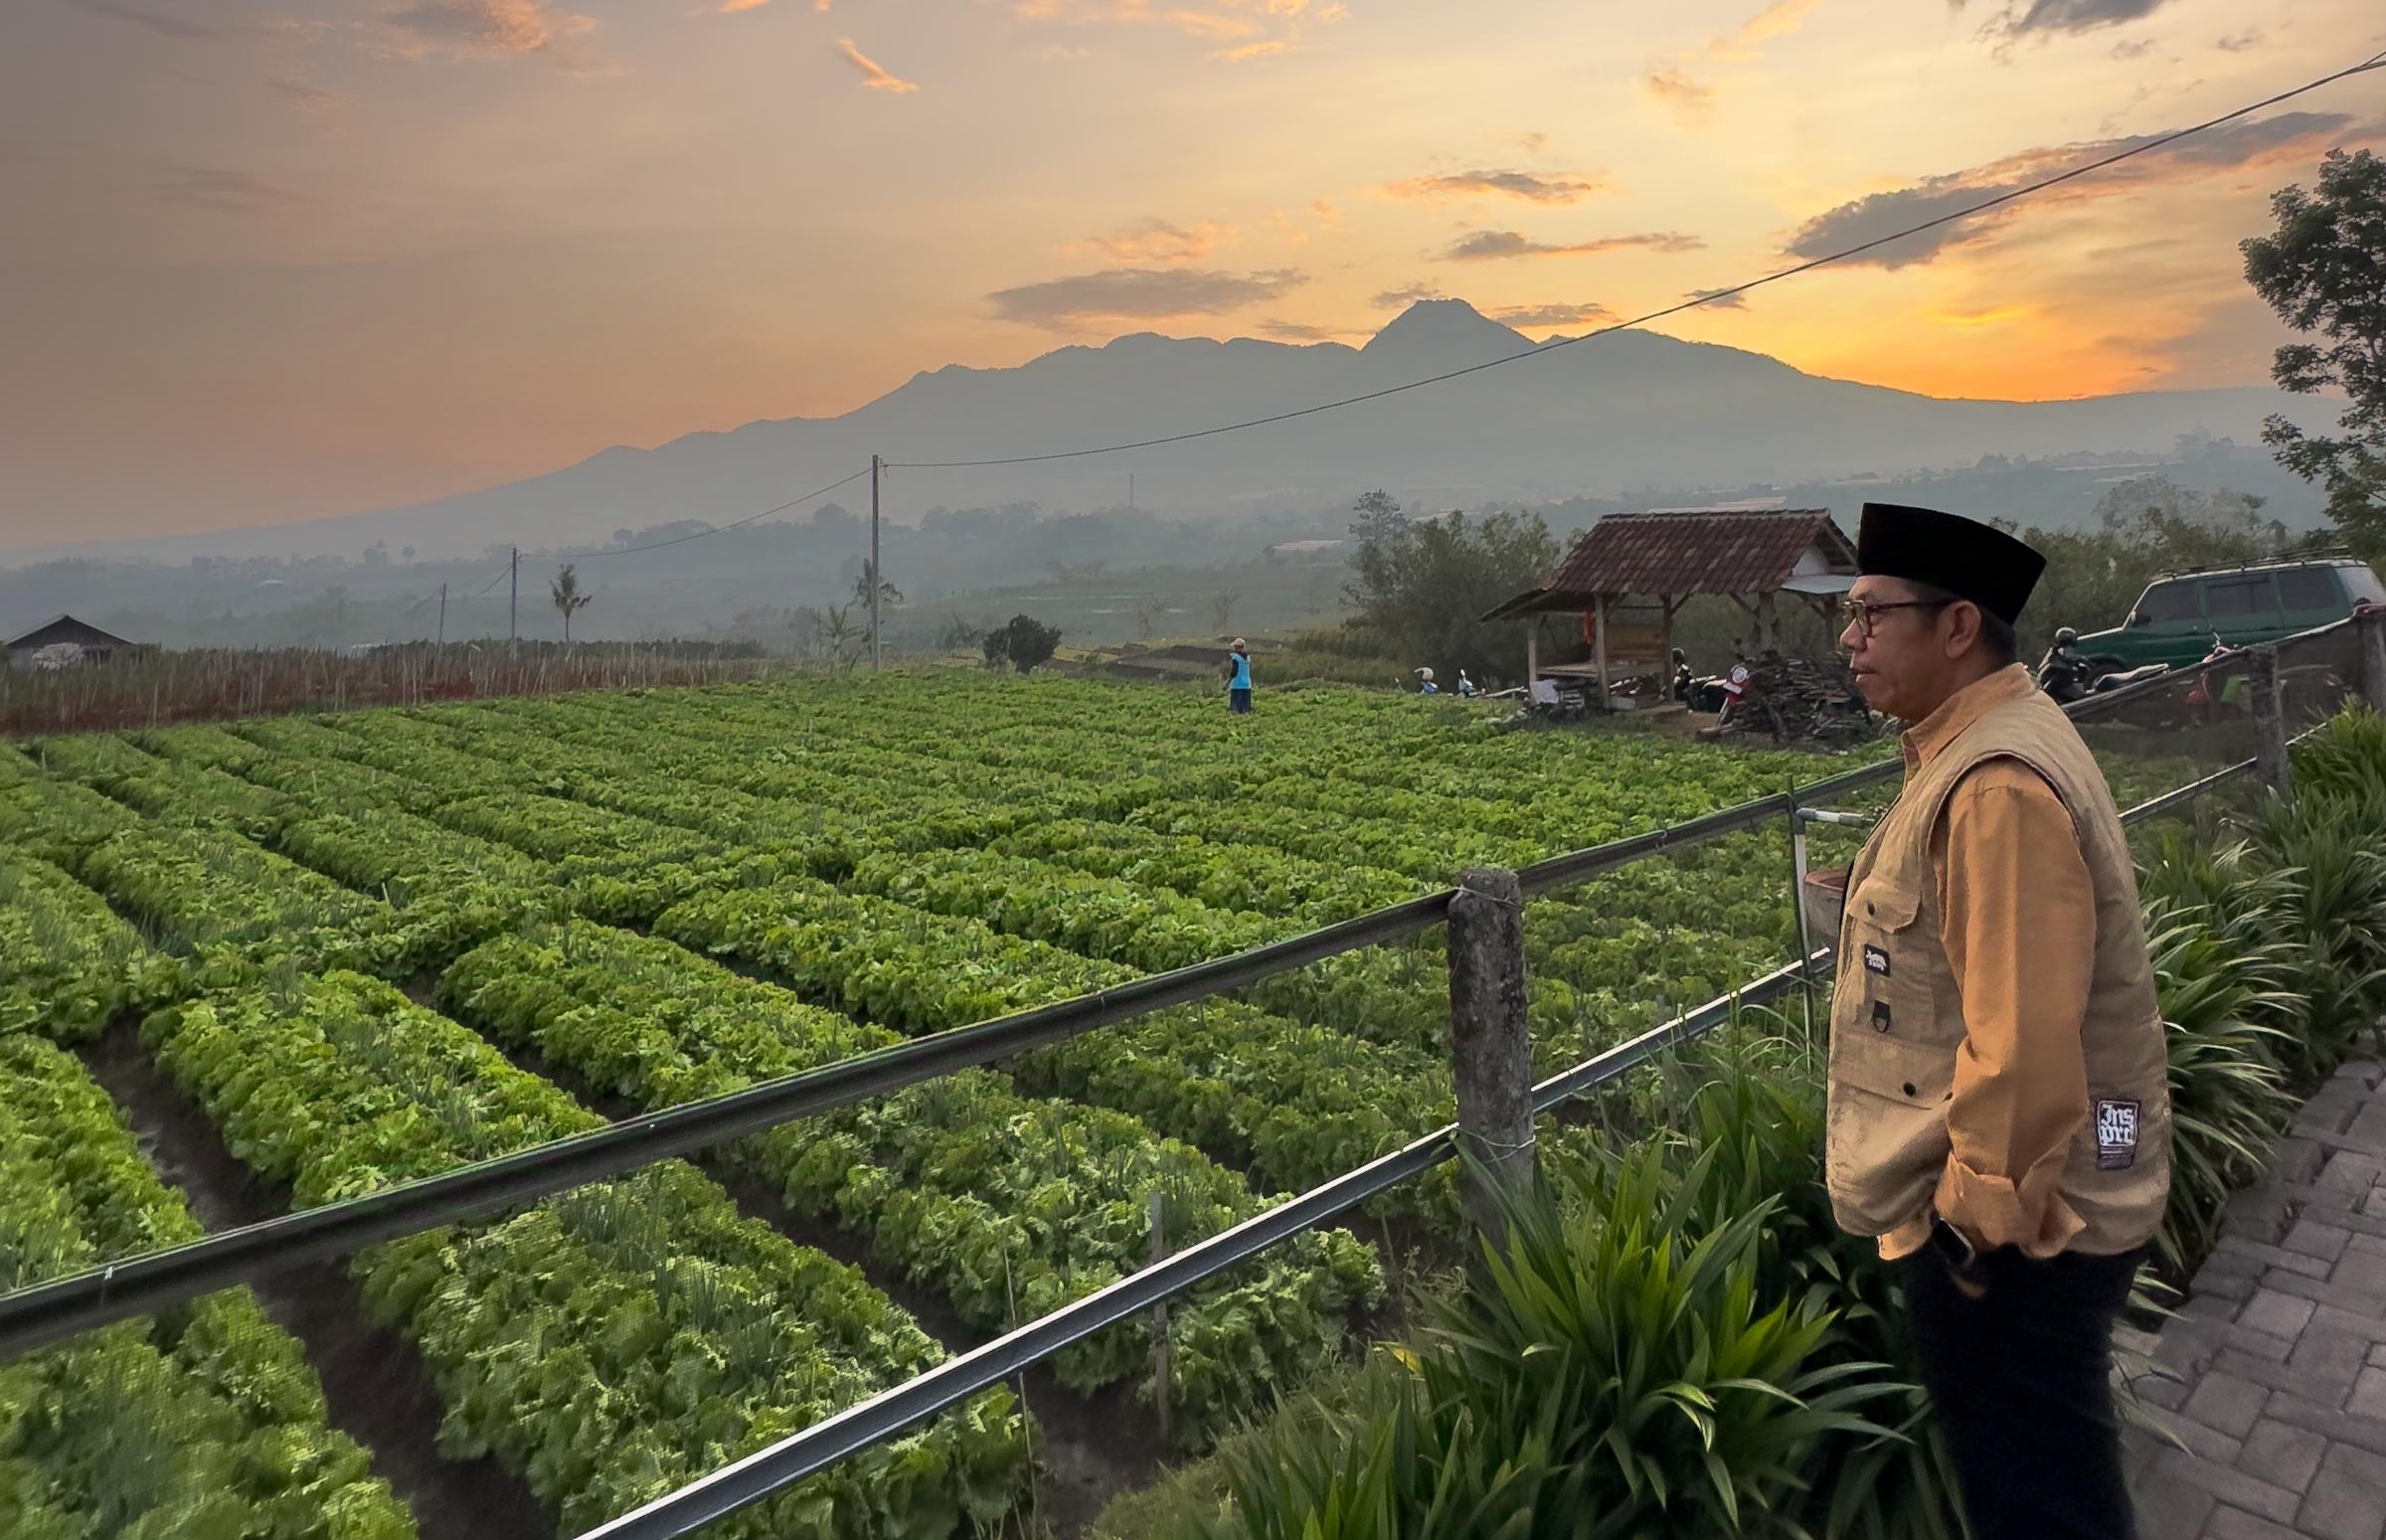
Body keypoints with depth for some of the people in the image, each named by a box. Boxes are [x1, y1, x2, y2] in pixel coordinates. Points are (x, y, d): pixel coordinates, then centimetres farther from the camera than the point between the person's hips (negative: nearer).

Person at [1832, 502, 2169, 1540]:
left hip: (2007, 1229, -10)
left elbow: (2024, 1043, -28)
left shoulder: (1995, 786, -26)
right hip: (2002, 1198, 10)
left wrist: (1982, 1215, -18)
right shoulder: (1975, 748, 7)